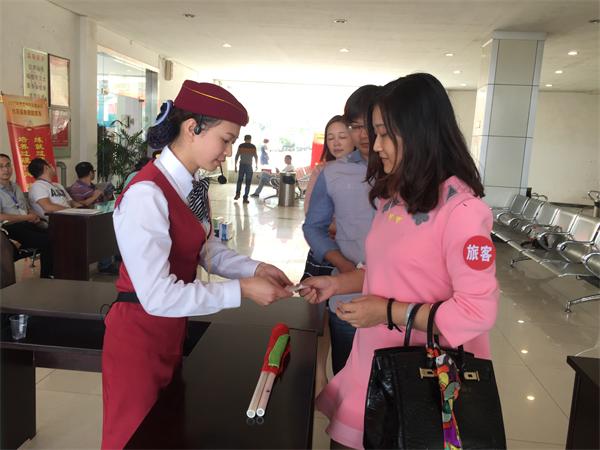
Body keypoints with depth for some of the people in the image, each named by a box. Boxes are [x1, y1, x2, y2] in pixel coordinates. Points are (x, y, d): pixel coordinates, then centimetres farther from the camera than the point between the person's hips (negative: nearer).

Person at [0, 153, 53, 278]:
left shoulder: (15, 187, 23)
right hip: (11, 228, -7)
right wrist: (27, 217, -10)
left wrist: (35, 216, 6)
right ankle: (45, 278, -13)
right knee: (48, 242, -27)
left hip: (28, 225, 7)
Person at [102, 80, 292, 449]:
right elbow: (158, 296, -29)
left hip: (172, 330, 8)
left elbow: (208, 250, 8)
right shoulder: (146, 195, -27)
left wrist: (254, 268, -7)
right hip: (139, 336, -8)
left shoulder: (195, 186, 0)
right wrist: (241, 290, -23)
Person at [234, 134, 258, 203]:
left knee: (240, 180, 18)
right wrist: (256, 165, 17)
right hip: (249, 166, -2)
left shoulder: (241, 146, 1)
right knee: (248, 182, 2)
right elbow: (256, 156, 2)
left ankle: (237, 194, 7)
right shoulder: (253, 147, -2)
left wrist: (235, 165, 7)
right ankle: (245, 198, 0)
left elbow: (237, 156, 0)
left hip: (242, 165, 2)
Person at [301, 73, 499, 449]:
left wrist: (389, 312, -20)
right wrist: (337, 283, 4)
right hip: (375, 362, 7)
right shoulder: (395, 196, 7)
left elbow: (478, 311, -22)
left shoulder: (461, 208, -20)